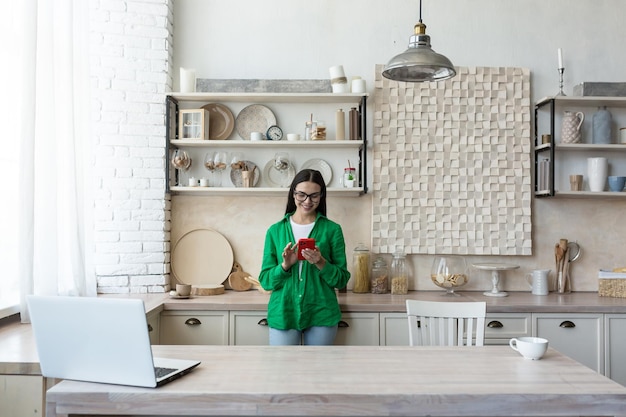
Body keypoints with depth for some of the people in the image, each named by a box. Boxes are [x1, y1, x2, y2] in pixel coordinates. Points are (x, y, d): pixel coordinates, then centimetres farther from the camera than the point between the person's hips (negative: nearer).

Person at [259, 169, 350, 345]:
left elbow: (342, 279, 0)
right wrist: (285, 265, -16)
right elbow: (266, 281, 3)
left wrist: (321, 263, -17)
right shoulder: (275, 230, 4)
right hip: (283, 314, 1)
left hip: (321, 315, 0)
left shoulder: (332, 229, 1)